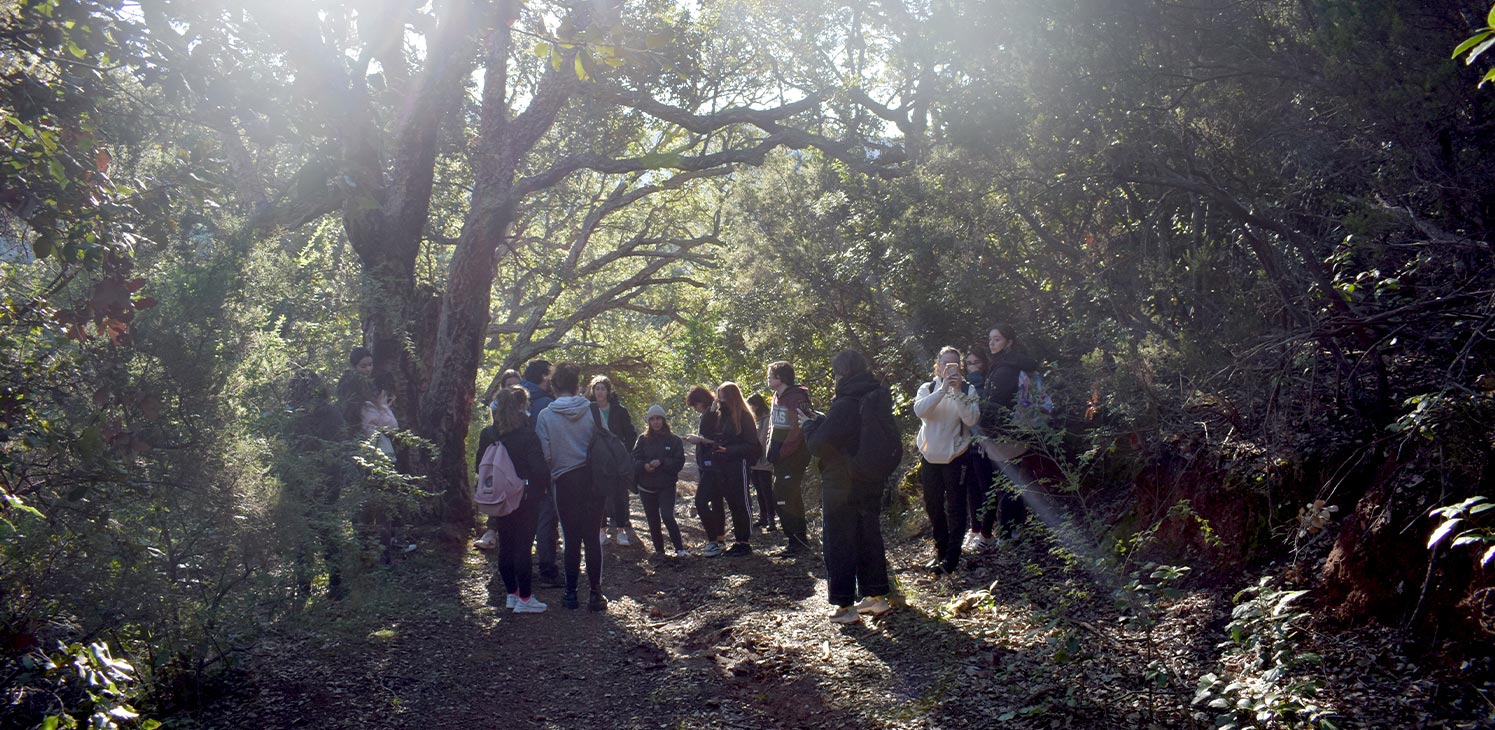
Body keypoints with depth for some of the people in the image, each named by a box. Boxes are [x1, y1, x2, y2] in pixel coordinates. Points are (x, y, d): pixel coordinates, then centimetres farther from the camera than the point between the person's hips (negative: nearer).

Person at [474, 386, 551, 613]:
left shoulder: (487, 435, 0)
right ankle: (524, 598, 4)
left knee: (505, 547, 14)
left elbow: (480, 467, 6)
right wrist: (545, 489, -1)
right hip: (526, 499, -5)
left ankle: (511, 593, 23)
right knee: (523, 547, 0)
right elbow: (539, 469, -18)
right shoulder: (527, 435, -16)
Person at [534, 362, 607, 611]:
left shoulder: (546, 415, -7)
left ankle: (571, 593, 12)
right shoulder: (592, 410, -3)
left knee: (571, 538, 8)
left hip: (565, 481, -1)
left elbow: (545, 454, -6)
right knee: (592, 536, 5)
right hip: (593, 478, 1)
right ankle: (595, 593, 6)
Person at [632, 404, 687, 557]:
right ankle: (659, 550, 21)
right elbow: (634, 460, 0)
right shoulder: (643, 440, 5)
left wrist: (661, 463, -18)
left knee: (667, 516, -17)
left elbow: (679, 462, -5)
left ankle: (679, 548, -4)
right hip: (647, 487, 3)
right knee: (653, 520, 8)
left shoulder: (674, 440, -1)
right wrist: (644, 466, -20)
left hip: (666, 486, -3)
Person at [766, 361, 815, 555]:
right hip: (781, 458, 9)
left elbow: (797, 430, -22)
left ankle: (797, 541, -3)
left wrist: (781, 453, -19)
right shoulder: (778, 397, 13)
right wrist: (772, 450, 9)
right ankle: (801, 537, 23)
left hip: (792, 458, -9)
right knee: (793, 498, 14)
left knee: (782, 500, -10)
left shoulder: (796, 398, -17)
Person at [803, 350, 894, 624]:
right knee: (869, 537, 17)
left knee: (838, 543, 2)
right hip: (870, 485, 8)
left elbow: (818, 444, -17)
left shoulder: (844, 405, -22)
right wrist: (818, 419, 12)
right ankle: (877, 596, 25)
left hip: (840, 487, -8)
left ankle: (844, 606, 6)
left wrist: (809, 423, 0)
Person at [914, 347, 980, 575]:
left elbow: (972, 419, -15)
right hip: (929, 455, 3)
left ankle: (952, 557, 3)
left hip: (955, 455, -3)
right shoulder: (928, 388, 4)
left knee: (955, 507, -1)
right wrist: (943, 389, -26)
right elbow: (919, 410, -17)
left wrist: (958, 392, -22)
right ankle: (940, 551, 25)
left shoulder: (967, 389, -1)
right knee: (933, 506, 11)